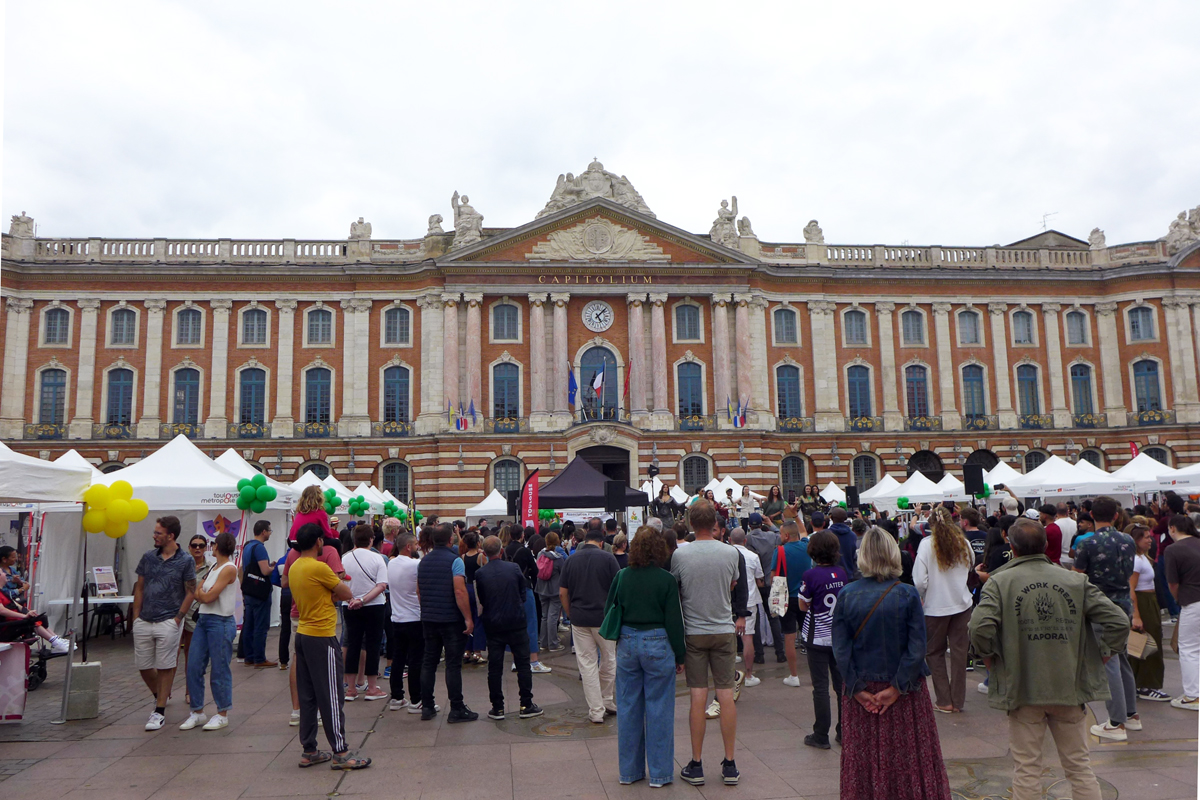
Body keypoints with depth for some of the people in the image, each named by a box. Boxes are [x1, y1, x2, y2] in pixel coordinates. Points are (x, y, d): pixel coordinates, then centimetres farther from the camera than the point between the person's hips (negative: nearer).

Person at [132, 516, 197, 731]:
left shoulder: (185, 561, -5)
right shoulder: (148, 557, 7)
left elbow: (190, 592, -3)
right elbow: (139, 587, 12)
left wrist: (178, 618, -9)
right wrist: (136, 616, 5)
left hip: (168, 622, -5)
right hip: (143, 622, 5)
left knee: (165, 667, 1)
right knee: (143, 666, 11)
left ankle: (160, 711, 11)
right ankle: (159, 695, 37)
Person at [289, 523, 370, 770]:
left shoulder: (294, 567, 9)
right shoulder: (319, 568, -18)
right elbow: (346, 593, -10)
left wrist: (340, 596, 1)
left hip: (303, 636, 9)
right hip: (322, 638, -9)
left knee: (307, 696, 13)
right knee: (331, 697, -3)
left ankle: (308, 750, 19)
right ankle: (340, 752, 2)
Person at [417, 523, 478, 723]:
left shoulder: (423, 561, 9)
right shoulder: (454, 561, -13)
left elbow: (418, 590, 16)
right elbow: (460, 591, -21)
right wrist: (468, 618, -17)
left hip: (428, 618, 6)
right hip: (451, 620, -6)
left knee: (429, 662, 12)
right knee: (453, 664, -2)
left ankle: (427, 707, 16)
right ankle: (456, 709, 2)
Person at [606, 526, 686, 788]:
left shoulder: (622, 577, -1)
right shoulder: (666, 580, -10)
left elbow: (609, 612, 6)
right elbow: (674, 621, -8)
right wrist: (680, 655, 1)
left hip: (627, 644, 4)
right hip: (658, 645, -3)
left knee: (628, 708, 12)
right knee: (658, 709, 6)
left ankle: (629, 770, 22)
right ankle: (659, 773, 13)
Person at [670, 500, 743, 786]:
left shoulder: (680, 554, -10)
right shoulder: (731, 553, -5)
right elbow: (733, 586, 9)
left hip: (693, 632, -1)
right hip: (724, 631, 1)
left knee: (698, 697, 4)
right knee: (726, 696, 6)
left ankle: (696, 765, 12)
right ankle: (730, 765, 14)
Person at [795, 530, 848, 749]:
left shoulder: (811, 575, -15)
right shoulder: (842, 573, 0)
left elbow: (803, 605, -6)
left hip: (818, 637, -4)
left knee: (821, 687, 2)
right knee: (842, 684, 12)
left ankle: (821, 736, 8)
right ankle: (845, 733, 20)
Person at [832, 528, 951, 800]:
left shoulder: (846, 595, -7)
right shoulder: (908, 595, -11)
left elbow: (840, 650, -9)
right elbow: (917, 648, -13)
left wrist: (858, 690, -5)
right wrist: (897, 688, -9)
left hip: (862, 691, 1)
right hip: (905, 695, -1)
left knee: (864, 761, 12)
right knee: (908, 757, 12)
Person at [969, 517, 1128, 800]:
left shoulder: (999, 581, -8)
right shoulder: (1076, 581, 0)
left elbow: (980, 627, -21)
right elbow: (1119, 622, -4)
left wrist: (988, 655, -3)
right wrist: (1102, 655, 10)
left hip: (1022, 689, -2)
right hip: (1070, 688, 3)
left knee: (1027, 770, 8)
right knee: (1079, 766, 17)